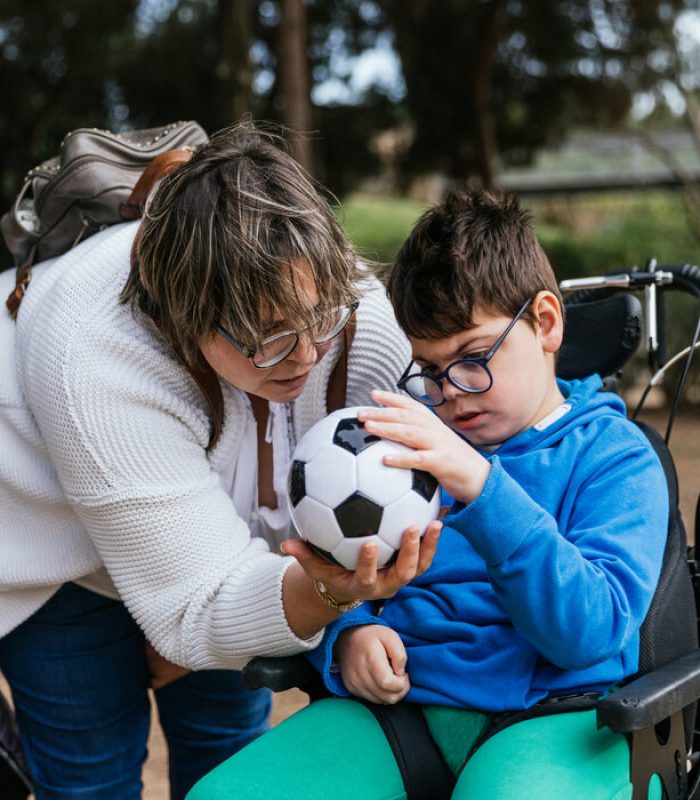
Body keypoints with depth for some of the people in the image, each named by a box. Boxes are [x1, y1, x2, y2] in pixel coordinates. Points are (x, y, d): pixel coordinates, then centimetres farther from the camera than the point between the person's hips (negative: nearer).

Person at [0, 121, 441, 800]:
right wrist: (324, 591, -60)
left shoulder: (358, 313, -31)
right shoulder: (95, 366, -43)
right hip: (59, 546, -4)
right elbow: (200, 605, -39)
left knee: (230, 733, 11)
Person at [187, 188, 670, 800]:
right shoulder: (407, 434, 16)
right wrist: (346, 635, -6)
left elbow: (590, 631, -13)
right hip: (397, 700, 4)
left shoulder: (615, 455, 3)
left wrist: (481, 486, -24)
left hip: (552, 715, -3)